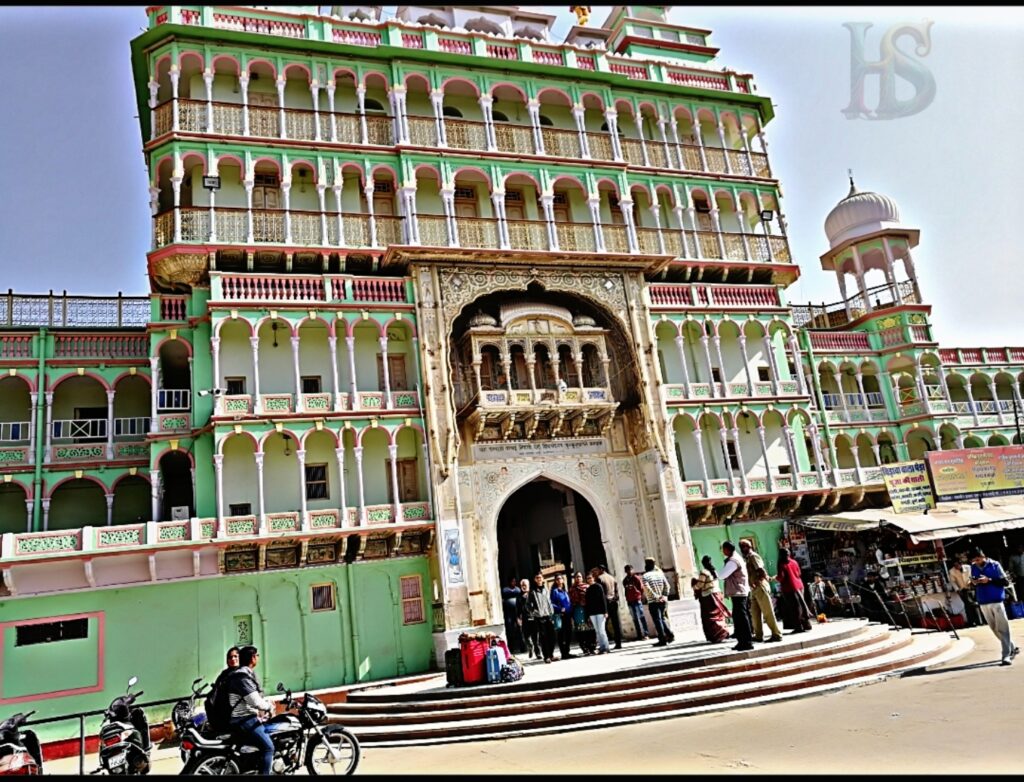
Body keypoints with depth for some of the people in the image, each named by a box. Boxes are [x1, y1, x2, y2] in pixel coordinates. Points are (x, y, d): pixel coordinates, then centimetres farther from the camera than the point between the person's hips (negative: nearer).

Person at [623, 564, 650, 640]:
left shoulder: (636, 578, -3)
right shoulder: (625, 580, 13)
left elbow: (642, 588, -3)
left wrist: (641, 597, -6)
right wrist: (627, 599, 11)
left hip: (637, 600, -6)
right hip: (630, 602, 6)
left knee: (641, 617, -5)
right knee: (635, 619, 8)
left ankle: (645, 634, -4)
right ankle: (639, 635, 13)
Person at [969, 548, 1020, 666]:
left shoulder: (995, 565, -8)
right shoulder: (973, 567, 5)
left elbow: (1005, 582, -8)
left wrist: (989, 580, -19)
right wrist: (973, 583, -7)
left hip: (996, 601, -5)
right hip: (983, 603, 5)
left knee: (1002, 629, -4)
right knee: (995, 629, 12)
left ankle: (1006, 655, -2)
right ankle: (1012, 648, 29)